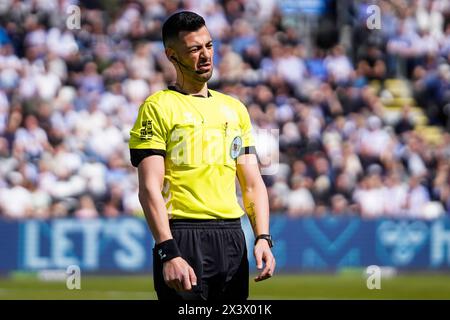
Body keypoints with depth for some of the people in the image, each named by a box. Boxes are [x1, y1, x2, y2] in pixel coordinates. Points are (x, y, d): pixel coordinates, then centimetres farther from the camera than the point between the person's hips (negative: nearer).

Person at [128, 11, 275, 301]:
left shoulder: (234, 109, 17)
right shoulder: (158, 107, -1)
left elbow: (253, 184, 16)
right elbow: (150, 188, -10)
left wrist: (263, 238, 0)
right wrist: (168, 253, -20)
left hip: (232, 239, 5)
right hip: (183, 238, -5)